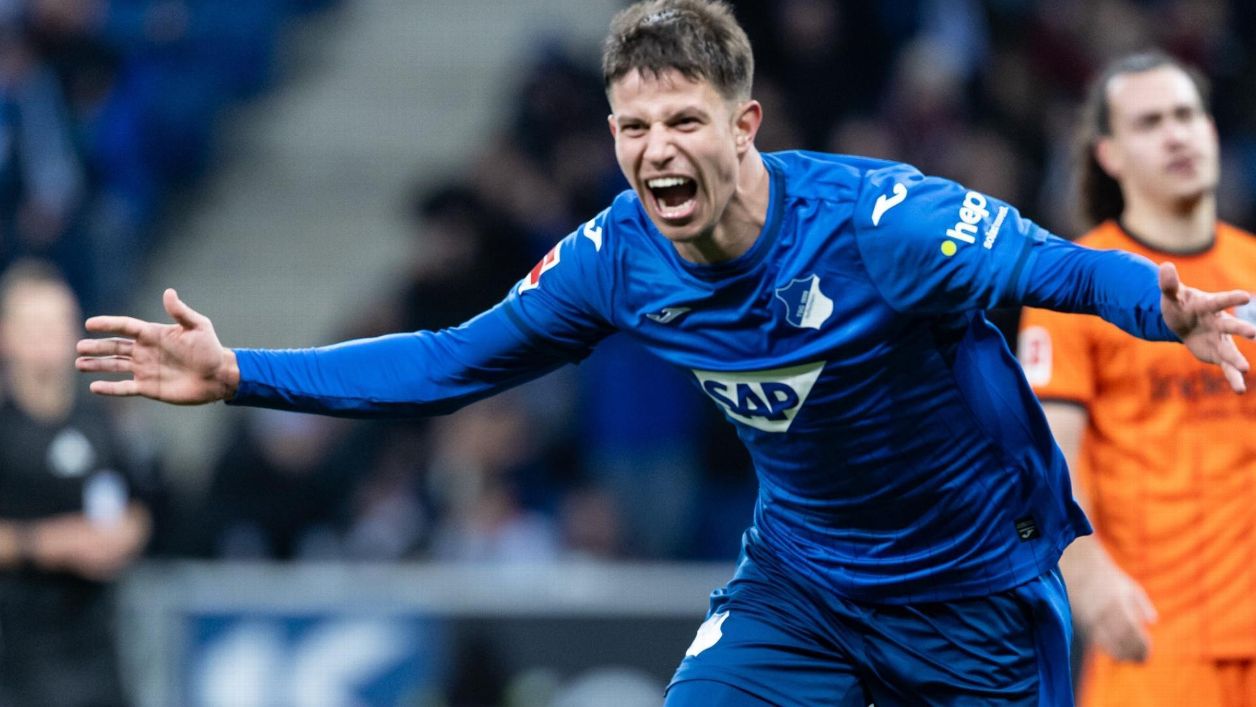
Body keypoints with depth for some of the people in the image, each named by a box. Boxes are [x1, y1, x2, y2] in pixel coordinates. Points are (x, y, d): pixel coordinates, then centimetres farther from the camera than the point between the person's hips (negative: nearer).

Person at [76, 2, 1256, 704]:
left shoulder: (874, 221, -27)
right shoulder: (616, 258, -12)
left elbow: (1057, 267, -33)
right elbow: (450, 364, -1)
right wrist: (238, 375, -6)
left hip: (975, 592, -4)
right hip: (802, 578, 4)